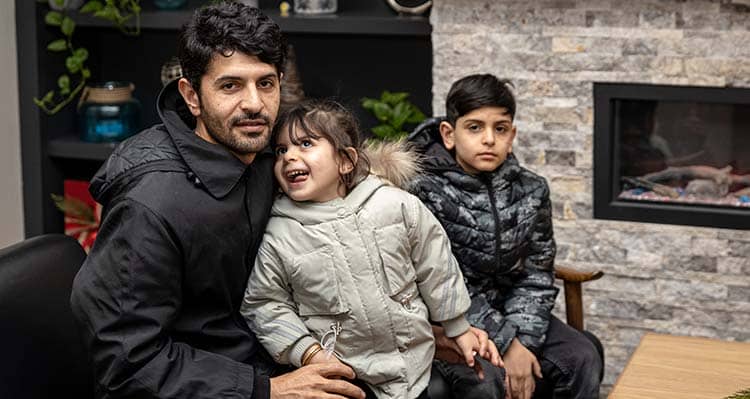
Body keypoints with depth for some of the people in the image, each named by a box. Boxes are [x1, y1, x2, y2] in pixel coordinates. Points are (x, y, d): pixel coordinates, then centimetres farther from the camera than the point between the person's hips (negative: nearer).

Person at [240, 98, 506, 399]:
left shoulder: (397, 206, -8)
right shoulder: (278, 236, -10)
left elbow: (436, 268, 2)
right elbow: (264, 305, -2)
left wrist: (459, 329, 10)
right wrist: (310, 353, -12)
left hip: (413, 364, 2)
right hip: (341, 374, -1)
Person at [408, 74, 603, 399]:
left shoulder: (530, 190, 0)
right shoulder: (425, 192, -15)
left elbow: (537, 275, 0)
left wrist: (522, 339, -16)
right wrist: (505, 344, -22)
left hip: (508, 313, 5)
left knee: (582, 361, -12)